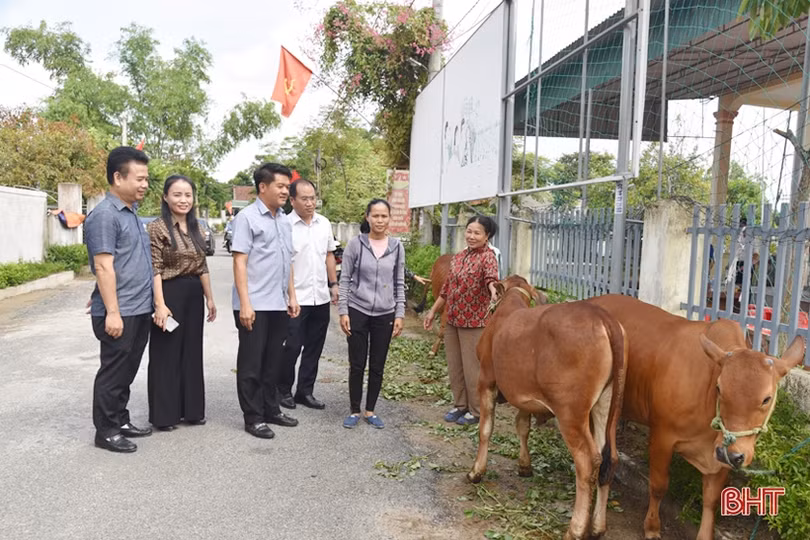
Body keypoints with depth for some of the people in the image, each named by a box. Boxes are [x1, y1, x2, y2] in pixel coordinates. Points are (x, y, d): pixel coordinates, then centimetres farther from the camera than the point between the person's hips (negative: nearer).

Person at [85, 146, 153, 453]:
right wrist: (112, 312, -22)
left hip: (140, 310, 9)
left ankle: (121, 422, 28)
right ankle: (106, 431, 13)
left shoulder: (131, 212, 14)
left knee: (127, 372, 16)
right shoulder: (105, 215, -15)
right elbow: (104, 267, -19)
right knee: (114, 373, 2)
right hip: (119, 313, -9)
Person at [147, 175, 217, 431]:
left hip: (193, 295, 7)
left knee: (192, 352, 12)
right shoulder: (157, 228, -9)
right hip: (169, 294, -7)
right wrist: (160, 304, -21)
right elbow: (154, 270, -14)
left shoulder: (195, 229, 11)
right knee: (166, 354, 3)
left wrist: (209, 298, 13)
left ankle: (191, 409, 24)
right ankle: (164, 414, 14)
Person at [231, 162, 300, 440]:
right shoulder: (247, 217, -8)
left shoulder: (284, 220, 13)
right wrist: (244, 303, -18)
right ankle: (253, 418, 14)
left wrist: (292, 296, 15)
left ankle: (271, 409, 28)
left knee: (273, 361, 16)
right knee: (251, 364, 5)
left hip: (279, 304, 7)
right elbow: (239, 262, -12)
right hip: (255, 305, -7)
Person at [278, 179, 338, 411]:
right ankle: (284, 390, 19)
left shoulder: (324, 223, 8)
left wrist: (334, 284, 13)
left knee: (314, 348, 12)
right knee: (292, 346, 0)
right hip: (296, 298, -6)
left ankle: (305, 391, 24)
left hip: (321, 297, 6)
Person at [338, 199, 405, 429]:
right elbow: (344, 280, -1)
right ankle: (354, 411, 21)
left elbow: (400, 284, 7)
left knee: (377, 367, 10)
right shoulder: (355, 244, -4)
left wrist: (399, 314, 2)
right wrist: (343, 312, -6)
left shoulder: (397, 247, 3)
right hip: (357, 312, -2)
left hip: (385, 315, 2)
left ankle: (370, 411, 25)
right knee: (357, 365, 5)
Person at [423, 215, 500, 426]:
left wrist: (492, 289, -54)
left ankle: (476, 410, 18)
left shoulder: (487, 256, -10)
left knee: (472, 368, 2)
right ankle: (460, 405, 31)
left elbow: (491, 275, -32)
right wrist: (433, 310, 19)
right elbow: (447, 287, 18)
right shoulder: (458, 257, 11)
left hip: (474, 321, -7)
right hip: (452, 320, 7)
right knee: (454, 366, 15)